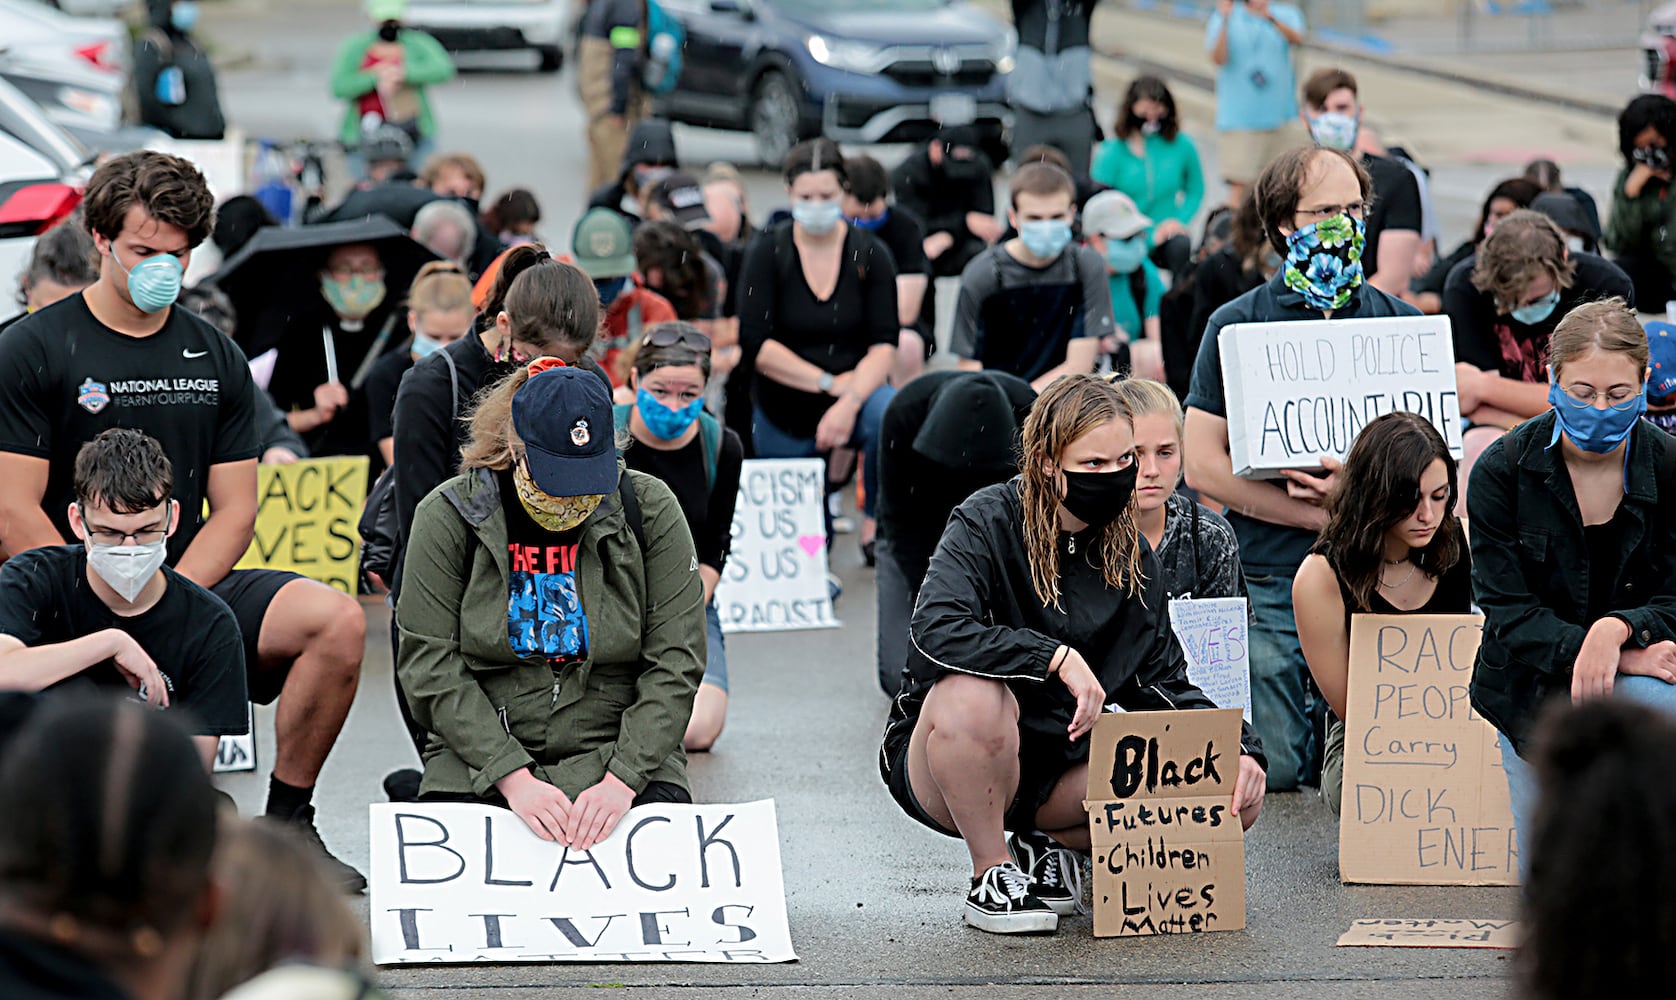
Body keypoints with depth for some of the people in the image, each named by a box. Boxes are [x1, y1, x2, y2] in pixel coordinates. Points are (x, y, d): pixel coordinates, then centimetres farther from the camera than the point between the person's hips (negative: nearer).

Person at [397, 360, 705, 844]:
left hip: (619, 754, 1)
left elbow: (674, 664, -3)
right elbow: (430, 667, -7)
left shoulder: (650, 510, -2)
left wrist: (622, 780, -15)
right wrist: (513, 778, -17)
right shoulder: (449, 517, -4)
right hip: (481, 762, -1)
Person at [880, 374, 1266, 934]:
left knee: (1238, 798, -12)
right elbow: (935, 632, -30)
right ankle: (991, 875, -15)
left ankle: (1049, 844, 8)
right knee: (973, 692, -41)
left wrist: (1236, 748, -9)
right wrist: (1057, 658, -33)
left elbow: (1159, 678, 7)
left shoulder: (1128, 552, 3)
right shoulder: (987, 525, -14)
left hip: (1063, 767, 5)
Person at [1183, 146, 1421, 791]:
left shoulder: (1401, 326, 9)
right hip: (1269, 577, -2)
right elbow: (1203, 465, -5)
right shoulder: (1237, 326, 2)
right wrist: (1323, 515, -10)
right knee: (1275, 769, -7)